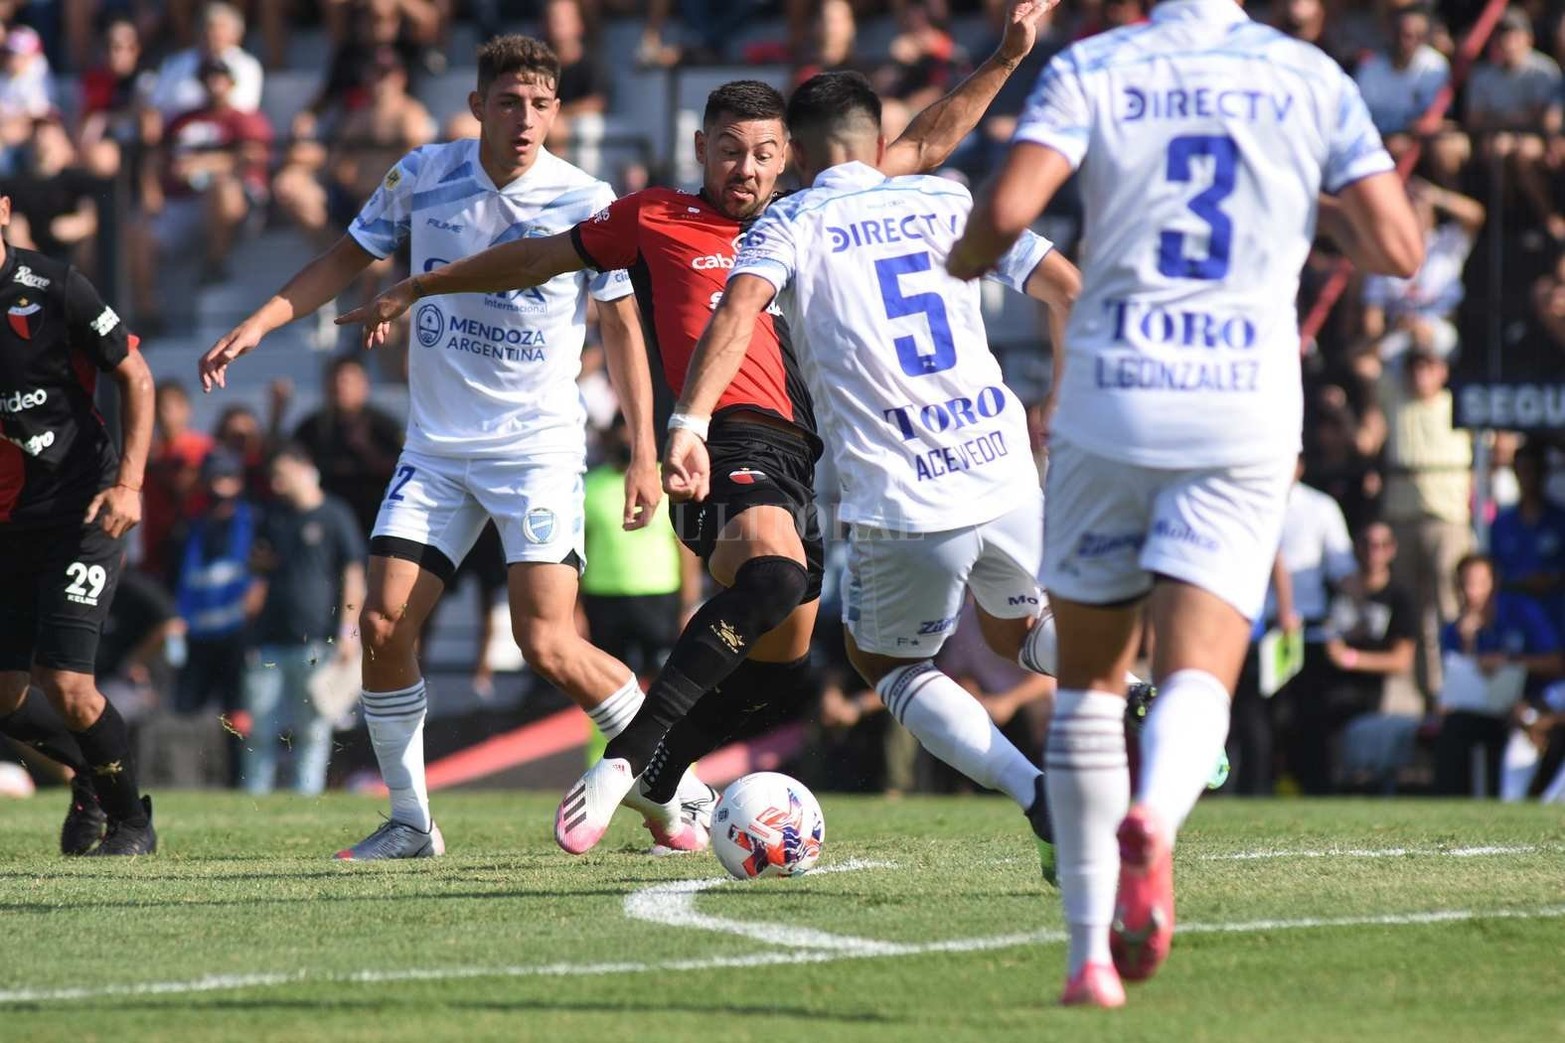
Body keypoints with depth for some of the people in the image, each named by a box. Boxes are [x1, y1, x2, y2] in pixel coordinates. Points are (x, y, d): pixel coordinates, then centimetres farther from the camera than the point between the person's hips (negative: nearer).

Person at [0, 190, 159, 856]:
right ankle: (89, 776, 34)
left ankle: (131, 817, 11)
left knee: (65, 685, -14)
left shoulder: (54, 288, -12)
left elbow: (135, 377, -2)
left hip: (81, 511, -5)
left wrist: (129, 483, -10)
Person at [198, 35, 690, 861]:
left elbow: (621, 327, 1)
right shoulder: (423, 178, -2)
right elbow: (351, 257, 14)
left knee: (548, 644, -15)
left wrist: (644, 453, -2)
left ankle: (681, 792, 1)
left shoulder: (586, 202, -8)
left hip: (539, 448, -4)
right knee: (382, 625, -7)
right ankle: (410, 822, 7)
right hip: (435, 446, 4)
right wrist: (258, 324, 5)